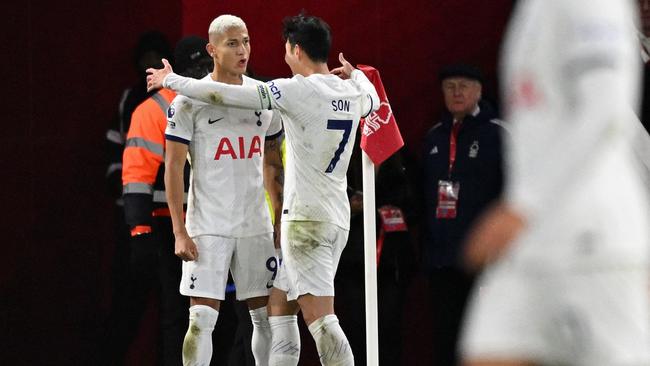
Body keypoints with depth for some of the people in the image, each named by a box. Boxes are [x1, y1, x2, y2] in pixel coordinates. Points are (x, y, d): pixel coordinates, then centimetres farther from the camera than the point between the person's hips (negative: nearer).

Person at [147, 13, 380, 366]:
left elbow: (220, 95, -10)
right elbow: (374, 102, 35)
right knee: (278, 303, 16)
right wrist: (356, 74, 53)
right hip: (337, 220, 8)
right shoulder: (353, 92, 8)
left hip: (306, 218, -8)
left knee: (319, 317, -12)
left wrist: (170, 80, 3)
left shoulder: (298, 89, -12)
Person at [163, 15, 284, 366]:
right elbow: (173, 167, -6)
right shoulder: (189, 100, -6)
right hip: (208, 228, -5)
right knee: (203, 317, -7)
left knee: (267, 313, 7)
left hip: (256, 226, 5)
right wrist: (180, 232, -11)